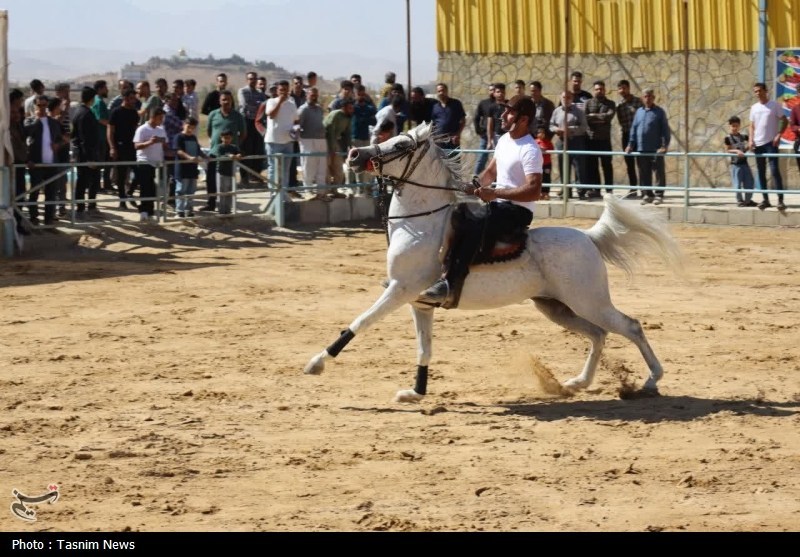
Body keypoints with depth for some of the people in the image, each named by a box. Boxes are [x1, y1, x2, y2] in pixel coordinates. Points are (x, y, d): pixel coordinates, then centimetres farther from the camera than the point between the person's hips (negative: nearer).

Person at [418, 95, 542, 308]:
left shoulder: (529, 150, -17)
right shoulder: (504, 140, 12)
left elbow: (534, 191, -27)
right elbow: (490, 172, 23)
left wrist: (495, 193, -29)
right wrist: (475, 187, 2)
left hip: (517, 210, -10)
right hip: (498, 204, 10)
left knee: (470, 229, -32)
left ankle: (450, 285, -37)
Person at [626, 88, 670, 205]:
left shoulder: (659, 112, 0)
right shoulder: (639, 112, 12)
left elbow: (665, 130, -3)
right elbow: (634, 129, 14)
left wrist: (665, 145, -12)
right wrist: (631, 144, 7)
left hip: (656, 150, -4)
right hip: (641, 149, 4)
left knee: (659, 173, -2)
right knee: (644, 174, 8)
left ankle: (659, 195, 3)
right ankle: (647, 194, 16)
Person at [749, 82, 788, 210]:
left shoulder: (774, 105, -2)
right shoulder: (754, 108, 11)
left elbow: (785, 121, -2)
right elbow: (752, 125, 15)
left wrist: (779, 135, -14)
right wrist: (751, 140, 1)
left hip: (771, 142, -5)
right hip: (758, 143, 5)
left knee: (774, 170, -12)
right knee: (761, 172, 7)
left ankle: (780, 200, -13)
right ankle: (765, 200, 13)